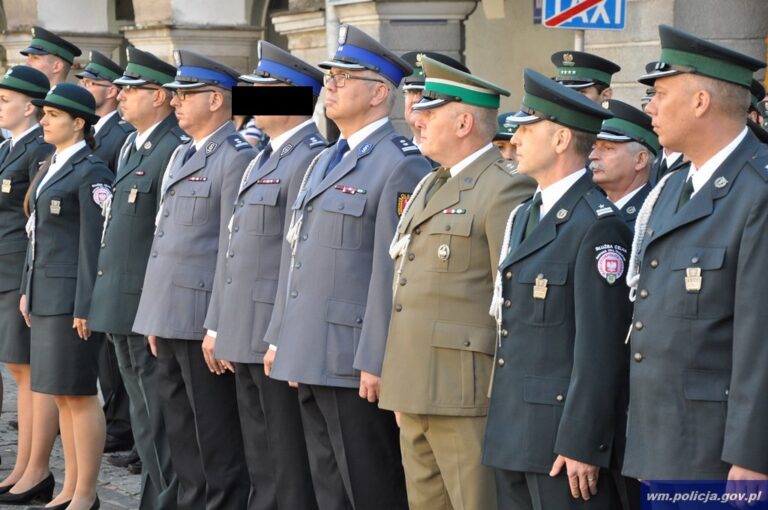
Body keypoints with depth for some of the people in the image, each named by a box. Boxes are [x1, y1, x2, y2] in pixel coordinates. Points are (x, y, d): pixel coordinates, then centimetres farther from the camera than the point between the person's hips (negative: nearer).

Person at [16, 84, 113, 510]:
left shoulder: (91, 172, -11)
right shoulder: (51, 167, 16)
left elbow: (95, 243, -14)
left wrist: (85, 307, -17)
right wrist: (28, 290, 16)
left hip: (72, 295, -9)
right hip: (46, 294, 9)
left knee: (78, 393, -4)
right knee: (61, 393, 12)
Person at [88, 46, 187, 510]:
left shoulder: (176, 150, -15)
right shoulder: (131, 147, 16)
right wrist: (109, 300, 19)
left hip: (150, 307, -10)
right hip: (123, 306, 10)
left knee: (159, 419, -3)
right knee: (143, 414, 16)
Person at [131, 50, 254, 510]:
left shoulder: (237, 157, -11)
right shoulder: (182, 156, 19)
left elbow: (234, 249, -16)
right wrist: (157, 319, 19)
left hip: (203, 320, -9)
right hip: (170, 317, 9)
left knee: (216, 439, -3)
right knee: (181, 432, 15)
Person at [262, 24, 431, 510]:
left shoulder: (401, 165, -12)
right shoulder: (325, 162, 19)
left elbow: (393, 272, -17)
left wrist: (376, 362, -20)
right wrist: (280, 337, 18)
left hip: (355, 364, -9)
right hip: (312, 360, 9)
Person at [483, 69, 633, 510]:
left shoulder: (598, 225, -14)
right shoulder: (524, 216, 16)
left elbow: (601, 346, -18)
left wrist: (581, 444, -20)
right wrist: (502, 424, 17)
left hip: (565, 429, -9)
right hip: (513, 432, 9)